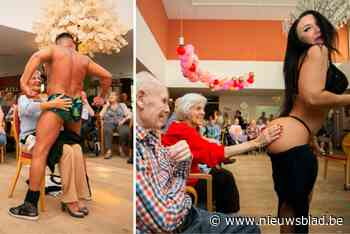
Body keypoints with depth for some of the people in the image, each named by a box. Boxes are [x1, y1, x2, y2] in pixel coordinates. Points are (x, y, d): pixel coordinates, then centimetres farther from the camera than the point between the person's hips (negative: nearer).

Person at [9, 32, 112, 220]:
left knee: (39, 152, -6)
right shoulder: (84, 59, 14)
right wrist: (101, 97, 28)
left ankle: (31, 205, -7)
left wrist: (24, 82, -24)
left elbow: (37, 56, -18)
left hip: (57, 104, -5)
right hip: (76, 106, 5)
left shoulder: (53, 49, 5)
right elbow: (107, 76, 15)